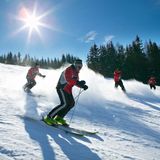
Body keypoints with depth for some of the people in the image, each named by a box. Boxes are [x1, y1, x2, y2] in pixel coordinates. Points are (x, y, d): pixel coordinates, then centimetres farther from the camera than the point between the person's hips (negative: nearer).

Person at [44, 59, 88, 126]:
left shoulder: (76, 73, 18)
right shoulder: (69, 70, -12)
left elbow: (76, 82, 21)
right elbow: (68, 80, -27)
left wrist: (82, 86, 3)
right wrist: (79, 82, -37)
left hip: (68, 90, 10)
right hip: (62, 88, -10)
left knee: (71, 103, 5)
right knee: (64, 104, -21)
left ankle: (59, 117, 11)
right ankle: (48, 117, -17)